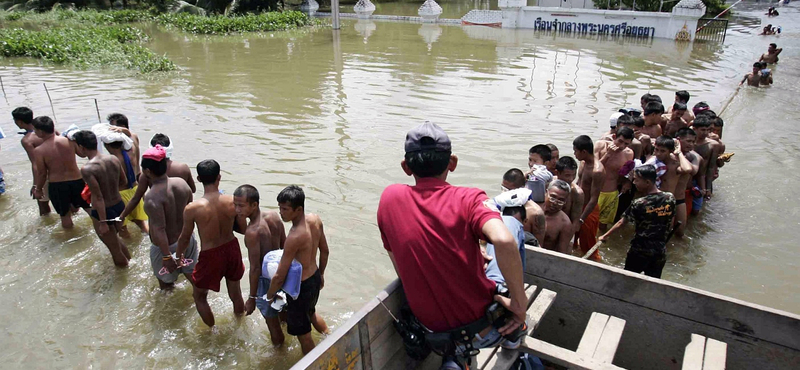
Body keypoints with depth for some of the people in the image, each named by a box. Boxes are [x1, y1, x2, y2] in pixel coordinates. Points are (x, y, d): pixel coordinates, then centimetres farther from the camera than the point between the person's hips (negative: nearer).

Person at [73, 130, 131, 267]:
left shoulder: (87, 169, -23)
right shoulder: (113, 159, -5)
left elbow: (98, 197, -23)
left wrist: (103, 222, -17)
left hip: (103, 212, -7)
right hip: (119, 206, 7)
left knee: (114, 249, 13)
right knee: (114, 238, 34)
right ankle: (130, 261, 48)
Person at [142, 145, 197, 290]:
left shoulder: (152, 197, -28)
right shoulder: (182, 183, -9)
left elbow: (160, 230, -28)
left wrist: (166, 256, -21)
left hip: (166, 246, -6)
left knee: (165, 282, 20)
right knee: (192, 273, 24)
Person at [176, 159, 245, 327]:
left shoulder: (192, 208, -22)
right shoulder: (233, 201, -16)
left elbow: (185, 238, -6)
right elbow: (242, 228, -3)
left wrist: (178, 256, 13)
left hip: (210, 256, -3)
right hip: (232, 249, 3)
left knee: (199, 296, 24)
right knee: (235, 293, 26)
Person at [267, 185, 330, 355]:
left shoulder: (294, 237, -34)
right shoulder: (315, 220, -11)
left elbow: (279, 276, -26)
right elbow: (325, 251, 4)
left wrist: (269, 296, -7)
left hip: (301, 287, -8)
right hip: (315, 278, 8)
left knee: (303, 334, 15)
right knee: (311, 312, 37)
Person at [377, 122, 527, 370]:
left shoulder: (389, 198, -5)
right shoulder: (469, 199, -16)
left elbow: (401, 269, 3)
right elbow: (504, 241, -35)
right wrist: (519, 302, -20)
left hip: (434, 334, 3)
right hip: (488, 329, -3)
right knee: (511, 222, 19)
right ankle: (515, 331, 29)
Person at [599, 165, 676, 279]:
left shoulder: (639, 204, -19)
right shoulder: (670, 198, -7)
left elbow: (621, 222, -6)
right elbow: (670, 223, 6)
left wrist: (605, 236, 8)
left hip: (640, 250, -4)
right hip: (660, 251, 4)